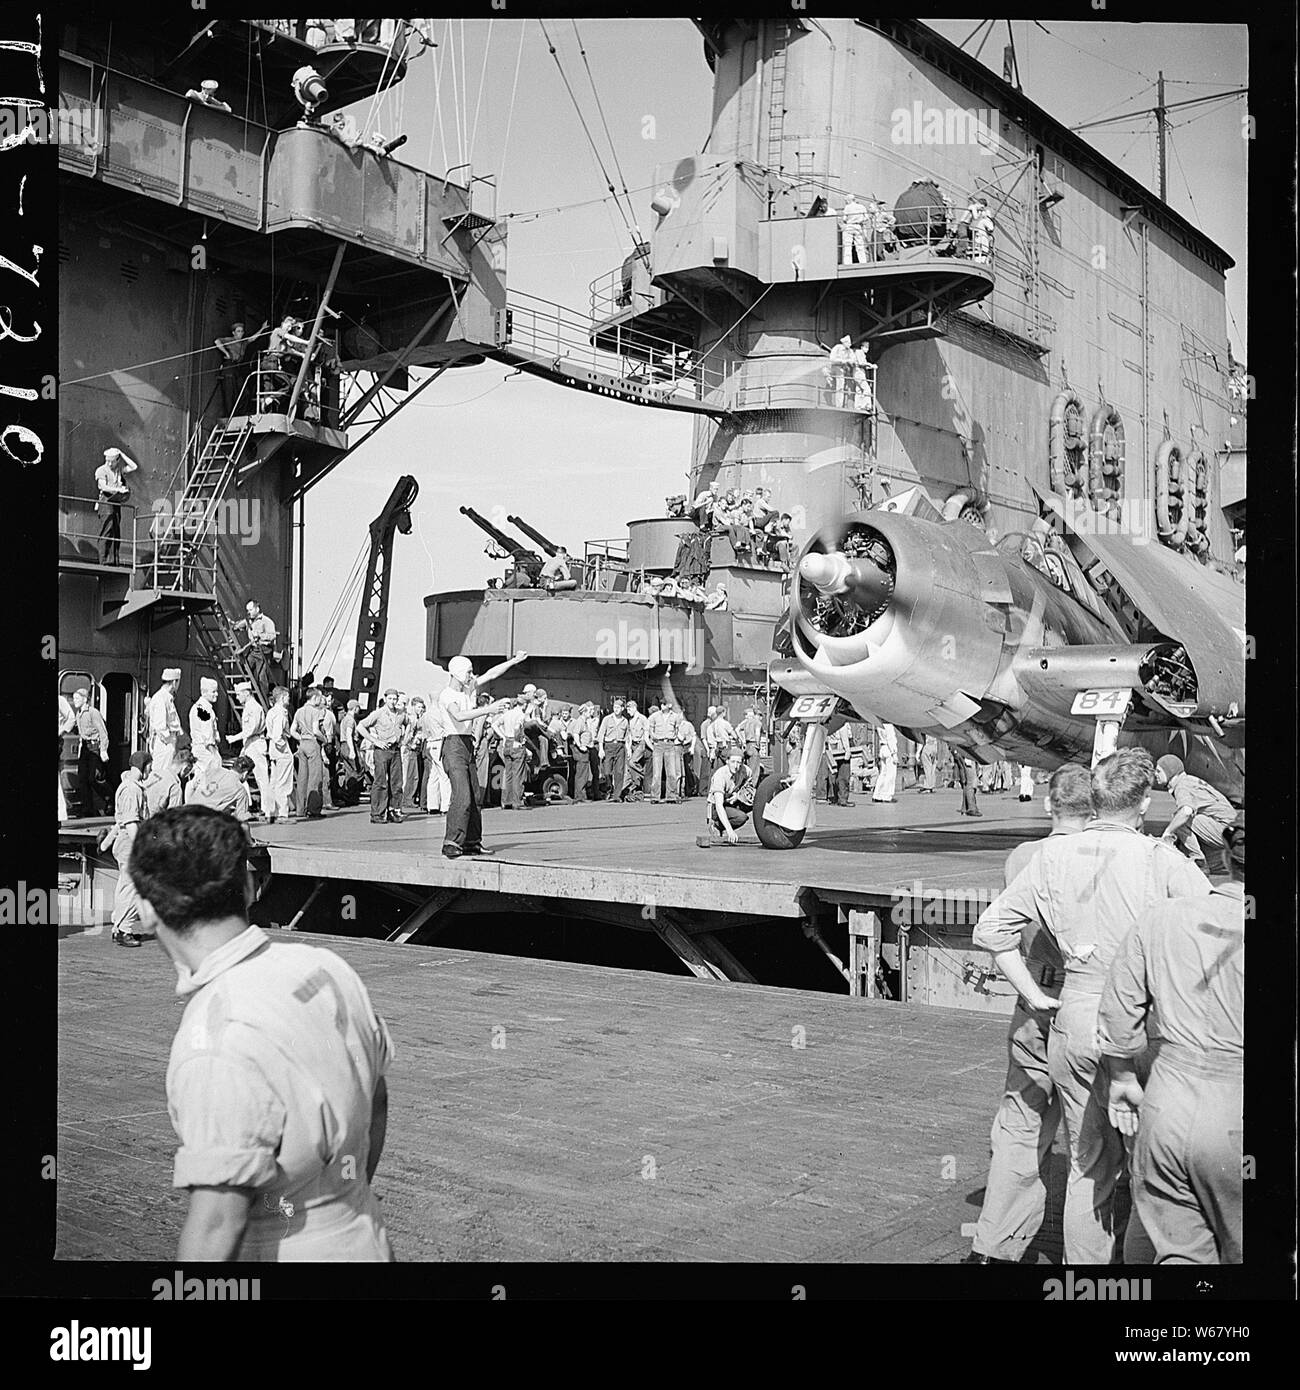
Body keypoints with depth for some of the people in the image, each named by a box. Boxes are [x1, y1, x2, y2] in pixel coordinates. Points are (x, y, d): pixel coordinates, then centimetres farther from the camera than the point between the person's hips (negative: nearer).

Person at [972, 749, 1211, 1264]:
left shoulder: (1054, 855, 1)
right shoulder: (1159, 859, -10)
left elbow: (991, 927, 3)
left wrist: (1035, 997, 6)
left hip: (1072, 1021, 4)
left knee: (1088, 1164, 15)